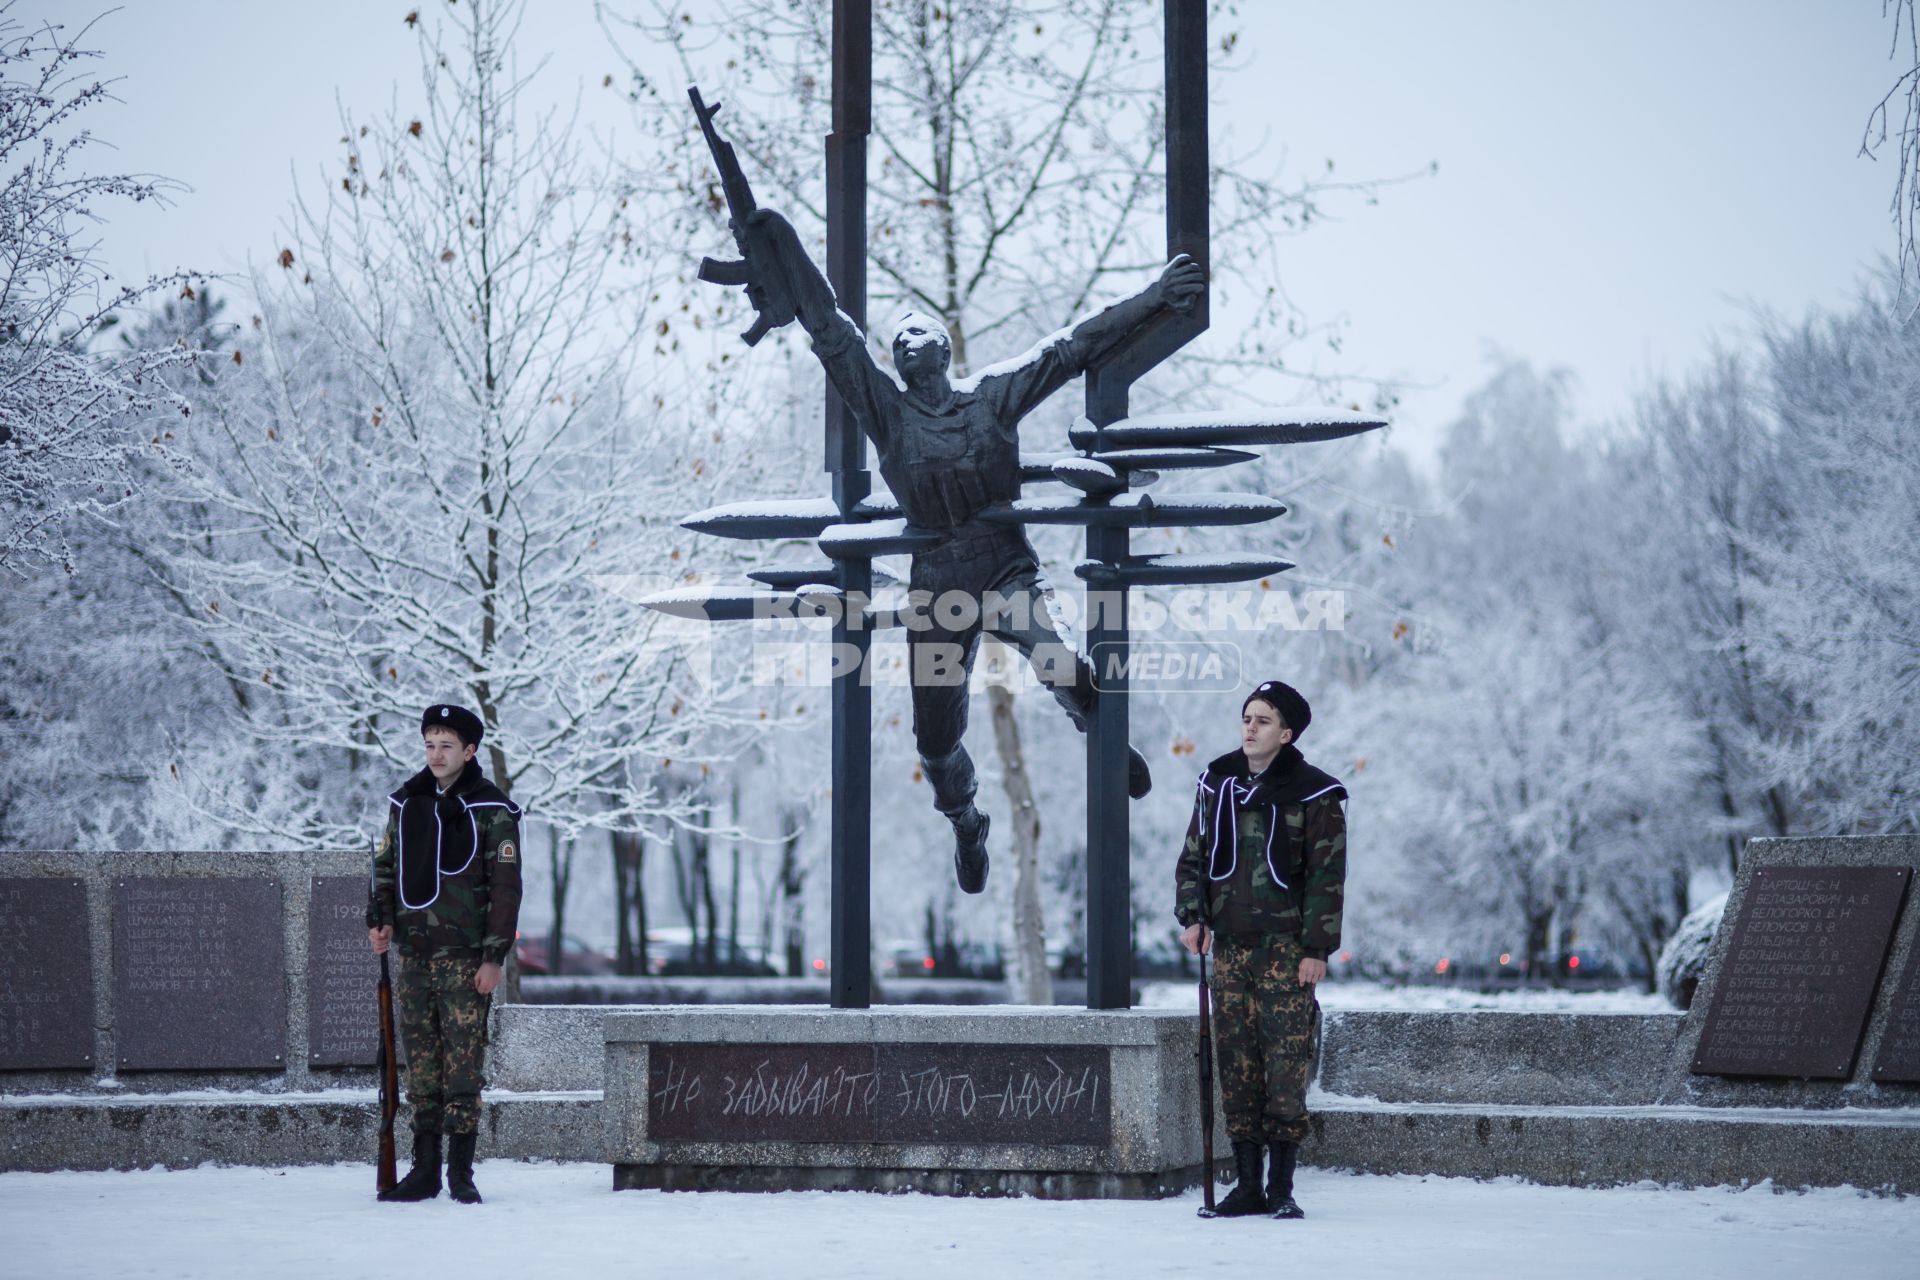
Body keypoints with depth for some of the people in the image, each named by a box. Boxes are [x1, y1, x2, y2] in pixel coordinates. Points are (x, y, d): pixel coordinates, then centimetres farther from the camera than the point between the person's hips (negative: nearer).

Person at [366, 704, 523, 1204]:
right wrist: (380, 919, 2)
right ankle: (424, 1171, 11)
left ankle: (461, 1172, -2)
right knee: (420, 1061, 6)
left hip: (465, 955, -5)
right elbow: (385, 865, 19)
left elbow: (506, 887, -4)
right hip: (413, 951, 5)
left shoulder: (492, 811, -2)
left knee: (463, 1061, -6)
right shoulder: (405, 802, 12)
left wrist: (494, 956, -10)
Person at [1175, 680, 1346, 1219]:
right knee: (1236, 1064, 4)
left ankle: (1282, 1187, -3)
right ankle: (1248, 1184, 9)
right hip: (1228, 947, 4)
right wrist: (1192, 916, 0)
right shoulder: (1217, 783, 10)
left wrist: (1317, 948, -11)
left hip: (1285, 949, -4)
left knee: (1287, 1063, -7)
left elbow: (1327, 876, -5)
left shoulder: (1313, 795, -3)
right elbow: (1193, 857, 16)